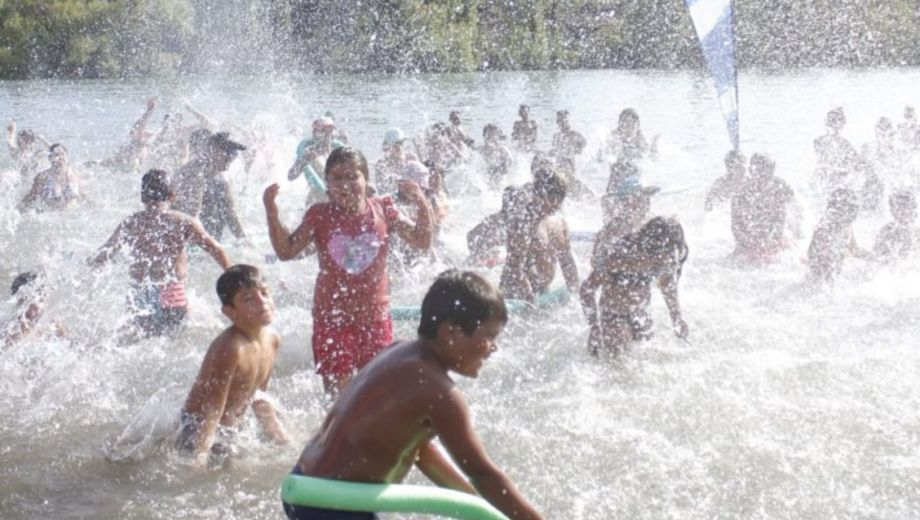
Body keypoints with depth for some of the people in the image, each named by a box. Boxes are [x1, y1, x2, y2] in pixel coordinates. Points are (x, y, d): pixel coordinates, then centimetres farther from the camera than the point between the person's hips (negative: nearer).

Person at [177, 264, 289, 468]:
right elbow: (211, 412, -28)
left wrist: (283, 440, 20)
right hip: (200, 429, -9)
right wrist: (198, 460, -34)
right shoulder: (231, 348, -26)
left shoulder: (272, 340, 0)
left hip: (229, 432, 9)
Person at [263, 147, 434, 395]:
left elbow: (422, 241, 2)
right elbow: (286, 251, -3)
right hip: (333, 317, -1)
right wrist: (271, 211, -13)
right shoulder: (320, 215, -3)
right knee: (336, 391, 4)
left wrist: (421, 204, -13)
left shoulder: (382, 210, -1)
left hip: (375, 315, 1)